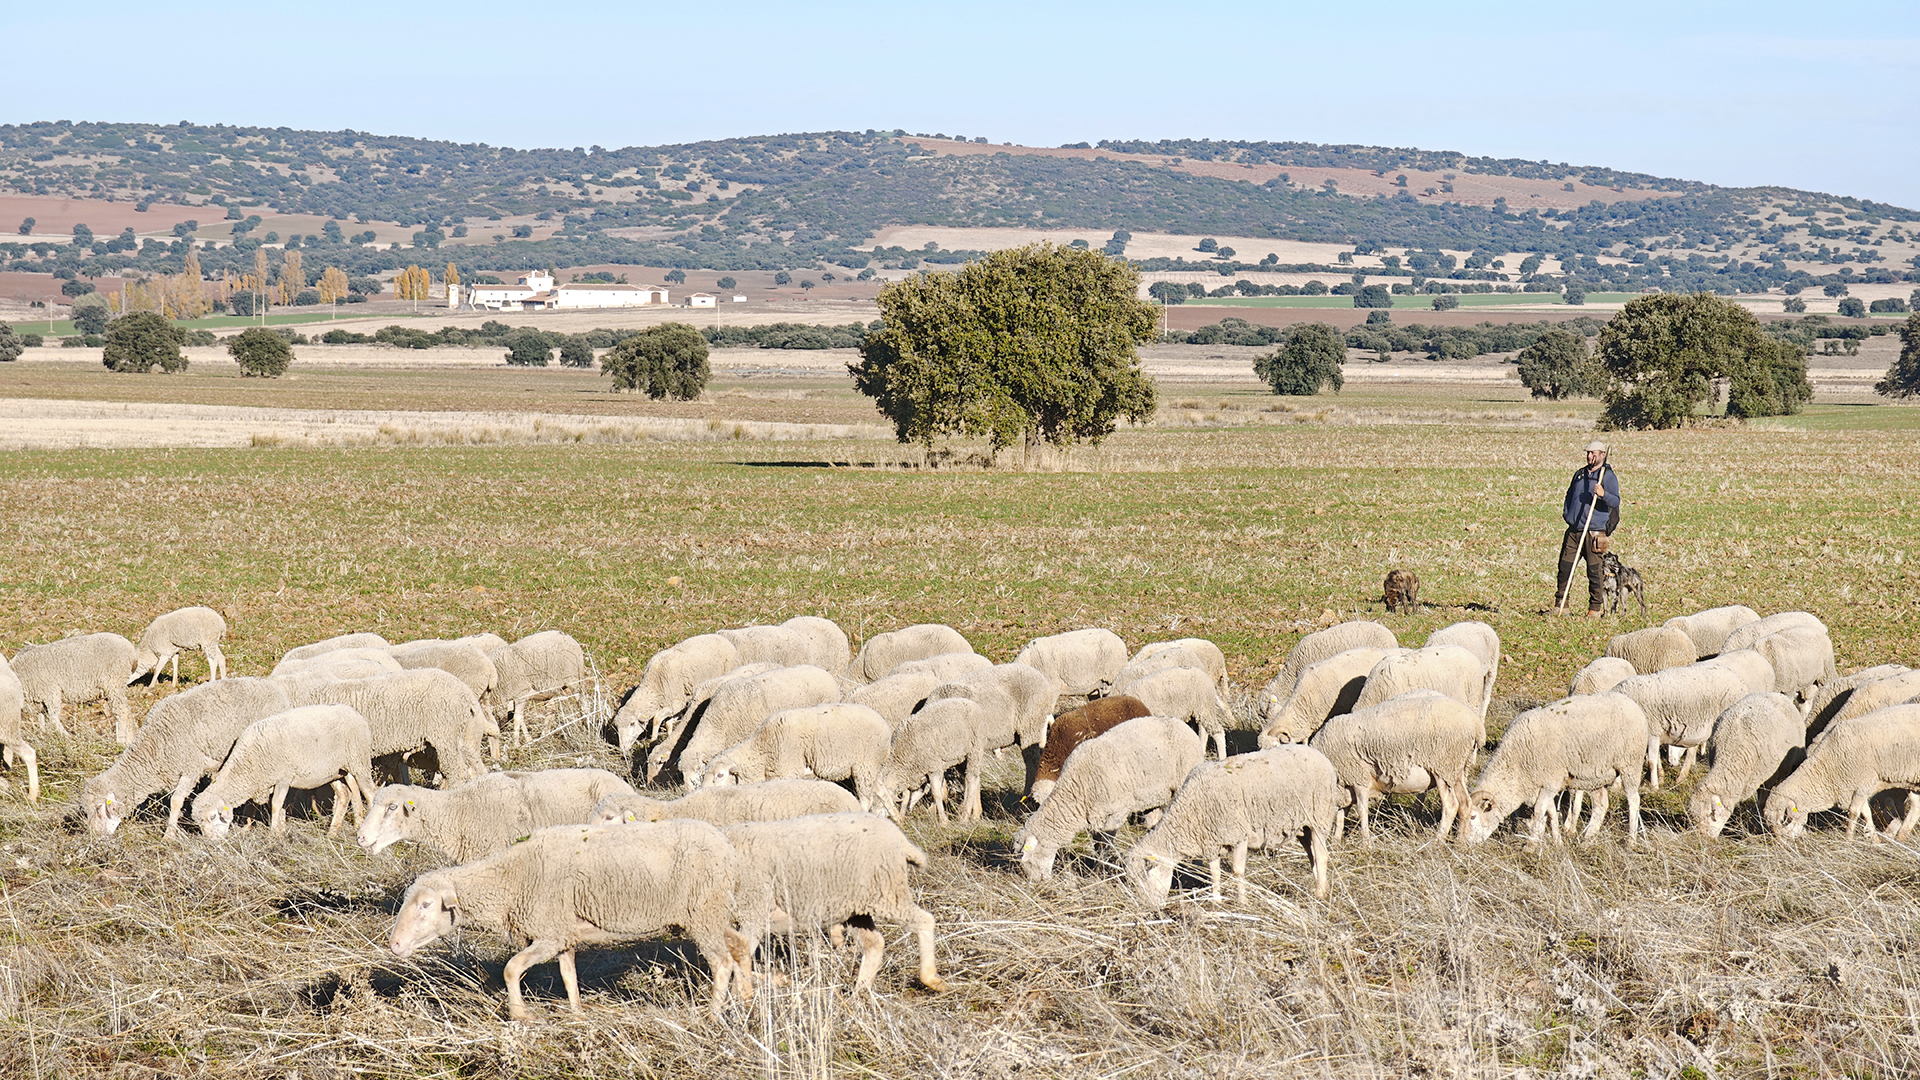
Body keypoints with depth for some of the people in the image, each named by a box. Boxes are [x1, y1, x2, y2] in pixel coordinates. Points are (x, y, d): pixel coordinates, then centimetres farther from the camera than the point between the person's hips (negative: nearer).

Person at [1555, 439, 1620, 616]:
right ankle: (1560, 604, 10)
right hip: (1573, 530, 6)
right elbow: (1570, 495, 30)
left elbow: (1615, 501, -15)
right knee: (1565, 568, 3)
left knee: (1595, 572, -3)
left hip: (1594, 532, -5)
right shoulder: (1580, 474, 17)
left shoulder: (1608, 476, -2)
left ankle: (1594, 609, 4)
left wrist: (1603, 494, -34)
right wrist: (1566, 513, 15)